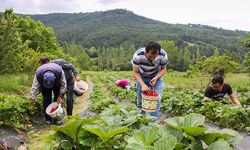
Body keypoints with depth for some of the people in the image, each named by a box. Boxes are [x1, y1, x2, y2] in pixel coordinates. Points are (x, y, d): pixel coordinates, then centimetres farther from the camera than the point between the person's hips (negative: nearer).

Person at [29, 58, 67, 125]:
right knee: (47, 101, -9)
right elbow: (35, 87, -25)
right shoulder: (38, 73, -36)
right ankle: (48, 119, 1)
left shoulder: (59, 71, -39)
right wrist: (32, 99, -26)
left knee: (58, 100, -7)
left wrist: (60, 96, -22)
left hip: (57, 85, 0)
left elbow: (63, 84, -23)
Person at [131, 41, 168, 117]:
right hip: (141, 77, 0)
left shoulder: (163, 55, -29)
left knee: (157, 100, -10)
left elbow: (163, 69, -11)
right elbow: (135, 72, -21)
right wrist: (143, 84, -35)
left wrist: (156, 78, -30)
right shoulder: (138, 55, -32)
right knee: (140, 101, 3)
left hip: (156, 77, 1)